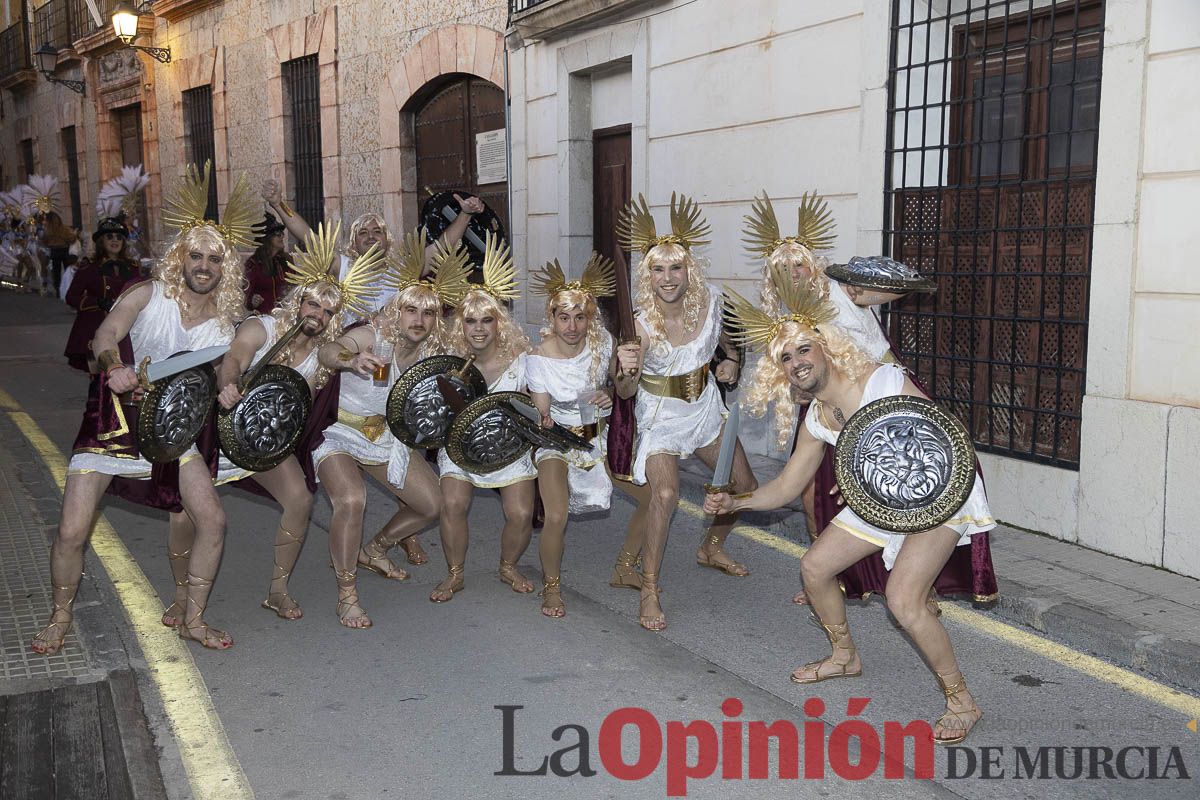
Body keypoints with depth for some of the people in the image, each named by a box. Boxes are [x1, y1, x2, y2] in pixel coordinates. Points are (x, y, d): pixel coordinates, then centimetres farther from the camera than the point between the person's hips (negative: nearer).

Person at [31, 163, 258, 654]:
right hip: (110, 420, -3)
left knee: (213, 521, -6)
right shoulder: (150, 296, -8)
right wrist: (114, 366, -42)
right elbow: (105, 335, -21)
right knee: (72, 531, -7)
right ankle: (60, 619, 20)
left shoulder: (224, 325, 0)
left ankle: (193, 619, 13)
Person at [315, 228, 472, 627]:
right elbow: (328, 352, -48)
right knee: (351, 501, -32)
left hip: (383, 435, 7)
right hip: (338, 432, -6)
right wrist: (351, 360, -70)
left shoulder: (429, 350, -8)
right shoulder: (371, 336, -26)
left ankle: (374, 550, 32)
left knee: (432, 505, 8)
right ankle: (346, 595, -15)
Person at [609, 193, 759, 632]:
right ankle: (649, 590, -11)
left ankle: (711, 549, 43)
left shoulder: (709, 301, -13)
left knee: (744, 486, 15)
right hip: (661, 414, -5)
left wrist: (732, 363, -11)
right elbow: (624, 391, -22)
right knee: (664, 493, -27)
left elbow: (726, 341, 9)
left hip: (705, 406, 5)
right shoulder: (640, 321, -24)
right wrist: (628, 370, -43)